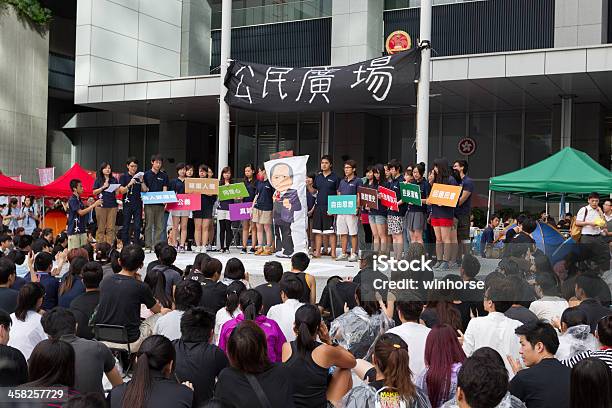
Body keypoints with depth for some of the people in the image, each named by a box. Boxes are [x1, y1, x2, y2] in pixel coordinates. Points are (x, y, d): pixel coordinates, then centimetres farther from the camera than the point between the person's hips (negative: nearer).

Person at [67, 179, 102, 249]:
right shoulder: (72, 200, -12)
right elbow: (80, 212, -19)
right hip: (74, 231, -9)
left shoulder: (79, 199, 15)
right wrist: (94, 205, -18)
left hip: (82, 230, 9)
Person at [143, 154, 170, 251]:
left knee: (159, 226, 3)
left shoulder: (164, 176, 11)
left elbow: (165, 189, 6)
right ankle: (148, 246, 2)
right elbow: (144, 189, 2)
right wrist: (142, 182, -17)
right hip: (149, 203, -2)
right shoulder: (146, 174, 5)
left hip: (160, 203, 2)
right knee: (149, 226, -1)